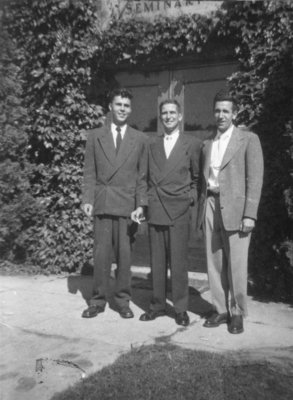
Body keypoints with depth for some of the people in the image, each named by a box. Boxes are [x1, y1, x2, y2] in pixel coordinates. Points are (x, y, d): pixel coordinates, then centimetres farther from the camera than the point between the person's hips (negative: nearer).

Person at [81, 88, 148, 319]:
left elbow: (142, 176, 5)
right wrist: (88, 199, -4)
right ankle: (98, 300, 16)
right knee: (101, 253, 3)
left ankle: (122, 300, 18)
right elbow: (89, 172, 6)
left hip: (127, 204, 0)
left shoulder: (140, 139, 7)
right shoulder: (95, 136, 8)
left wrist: (141, 204, -3)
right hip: (102, 202, 0)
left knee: (125, 253, 4)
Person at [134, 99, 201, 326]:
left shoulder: (192, 144, 4)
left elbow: (197, 177, 9)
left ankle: (181, 308, 13)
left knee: (179, 261, 0)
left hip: (179, 210, -3)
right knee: (157, 261, 8)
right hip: (155, 210, 3)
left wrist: (191, 198, 0)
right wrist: (148, 200, 7)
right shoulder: (152, 145, 13)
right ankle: (158, 305, 20)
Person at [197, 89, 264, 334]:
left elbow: (254, 179, -5)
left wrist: (250, 214, -12)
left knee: (236, 265, -1)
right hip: (210, 206, 5)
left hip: (234, 208, -4)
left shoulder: (248, 139, 2)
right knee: (214, 263, 7)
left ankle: (237, 313, 15)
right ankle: (220, 310, 20)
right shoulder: (207, 145, 17)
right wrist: (201, 209, 8)